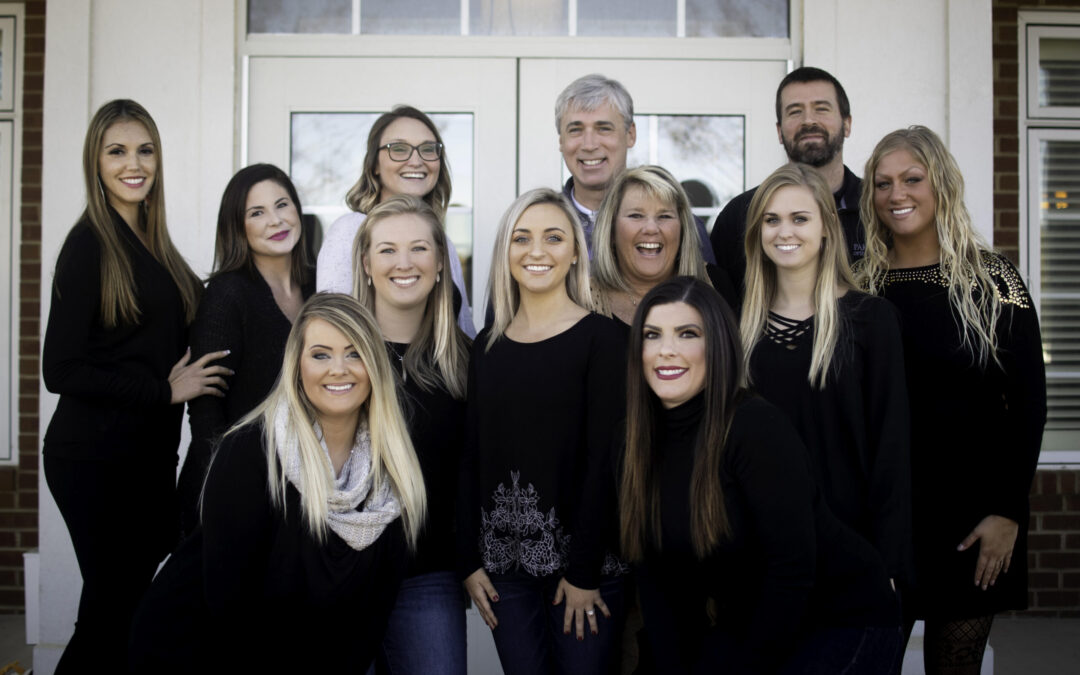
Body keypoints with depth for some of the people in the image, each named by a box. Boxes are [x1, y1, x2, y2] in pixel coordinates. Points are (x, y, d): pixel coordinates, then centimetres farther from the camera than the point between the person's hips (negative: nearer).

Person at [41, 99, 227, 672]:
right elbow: (61, 370, -16)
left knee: (126, 603, 13)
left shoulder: (151, 242, 11)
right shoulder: (89, 244, -11)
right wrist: (164, 389, -16)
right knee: (112, 608, 1)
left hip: (148, 453, 7)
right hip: (94, 458, -7)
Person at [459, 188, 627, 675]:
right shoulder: (486, 347, 9)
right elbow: (472, 457, 8)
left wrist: (585, 570, -12)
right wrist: (469, 560, 1)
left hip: (582, 556, -4)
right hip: (504, 560, 4)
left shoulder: (601, 338, -5)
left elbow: (604, 458, -9)